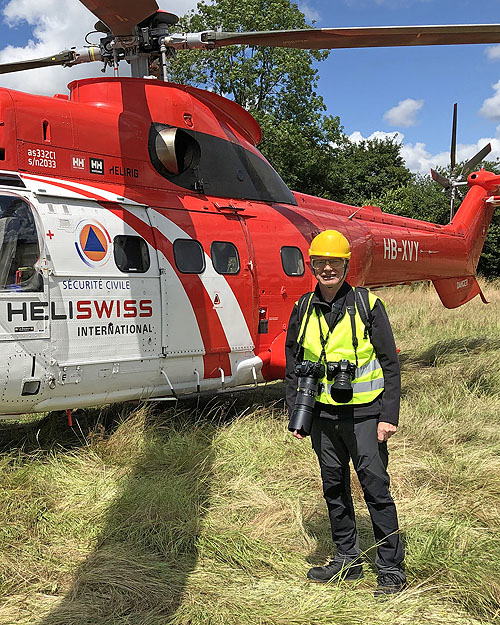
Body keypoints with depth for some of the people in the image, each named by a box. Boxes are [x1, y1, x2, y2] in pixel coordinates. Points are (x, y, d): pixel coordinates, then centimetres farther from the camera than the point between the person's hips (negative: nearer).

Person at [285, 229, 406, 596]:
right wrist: (295, 414, 6)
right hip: (323, 415, 4)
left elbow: (390, 364, -4)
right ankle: (347, 559, 29)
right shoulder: (303, 311, 5)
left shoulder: (368, 305, -5)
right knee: (334, 488, 13)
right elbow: (293, 367, 12)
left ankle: (392, 569, 12)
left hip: (364, 414, -4)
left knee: (376, 488, -1)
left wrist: (389, 416, -10)